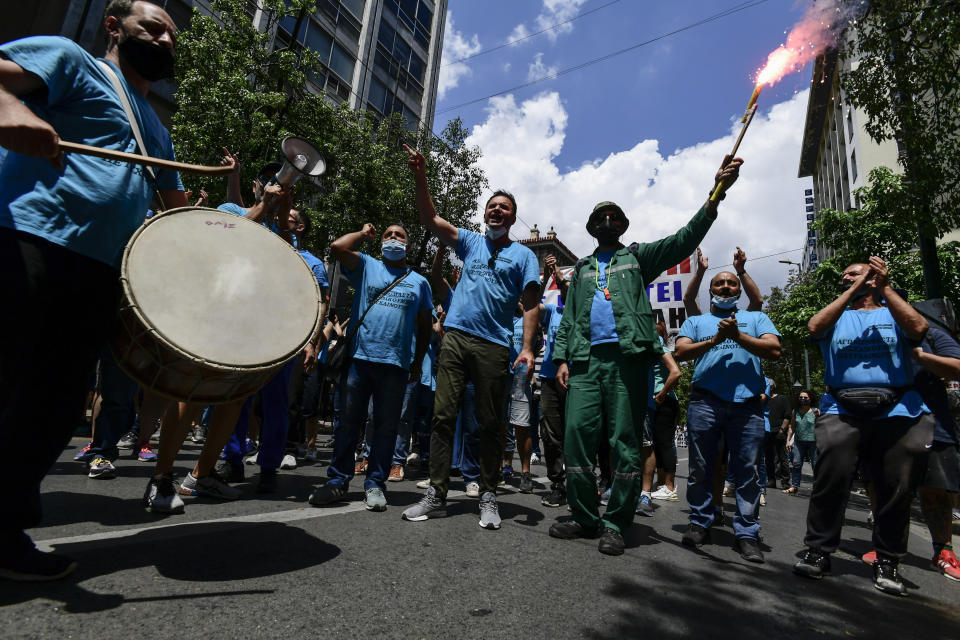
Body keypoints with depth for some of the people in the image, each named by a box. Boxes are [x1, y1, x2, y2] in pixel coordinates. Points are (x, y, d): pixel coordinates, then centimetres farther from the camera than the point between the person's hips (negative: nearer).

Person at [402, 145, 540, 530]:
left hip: (494, 347, -2)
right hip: (455, 337, 2)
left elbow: (531, 306, 3)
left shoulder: (523, 255, 11)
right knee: (443, 415, -1)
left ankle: (488, 497, 15)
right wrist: (420, 177, -2)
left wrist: (527, 349, -9)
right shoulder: (470, 242, 19)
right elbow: (430, 220, 10)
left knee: (490, 424, 4)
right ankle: (436, 493, 7)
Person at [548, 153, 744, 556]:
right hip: (586, 359, 3)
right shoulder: (581, 268, 25)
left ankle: (615, 525, 7)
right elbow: (568, 318, 18)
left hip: (628, 357, -2)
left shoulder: (638, 257, 18)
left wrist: (716, 193, -11)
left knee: (625, 441, -3)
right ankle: (584, 518, 10)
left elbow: (684, 240, 2)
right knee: (577, 435, -3)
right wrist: (562, 358, 4)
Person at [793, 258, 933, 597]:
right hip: (842, 409, 0)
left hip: (897, 410, 1)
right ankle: (818, 551, -1)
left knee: (898, 487, 3)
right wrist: (853, 290, -2)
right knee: (831, 478, -12)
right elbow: (814, 328, -4)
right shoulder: (836, 317, 19)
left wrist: (886, 288, -3)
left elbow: (919, 329, -6)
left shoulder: (893, 314, 16)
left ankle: (887, 562, 19)